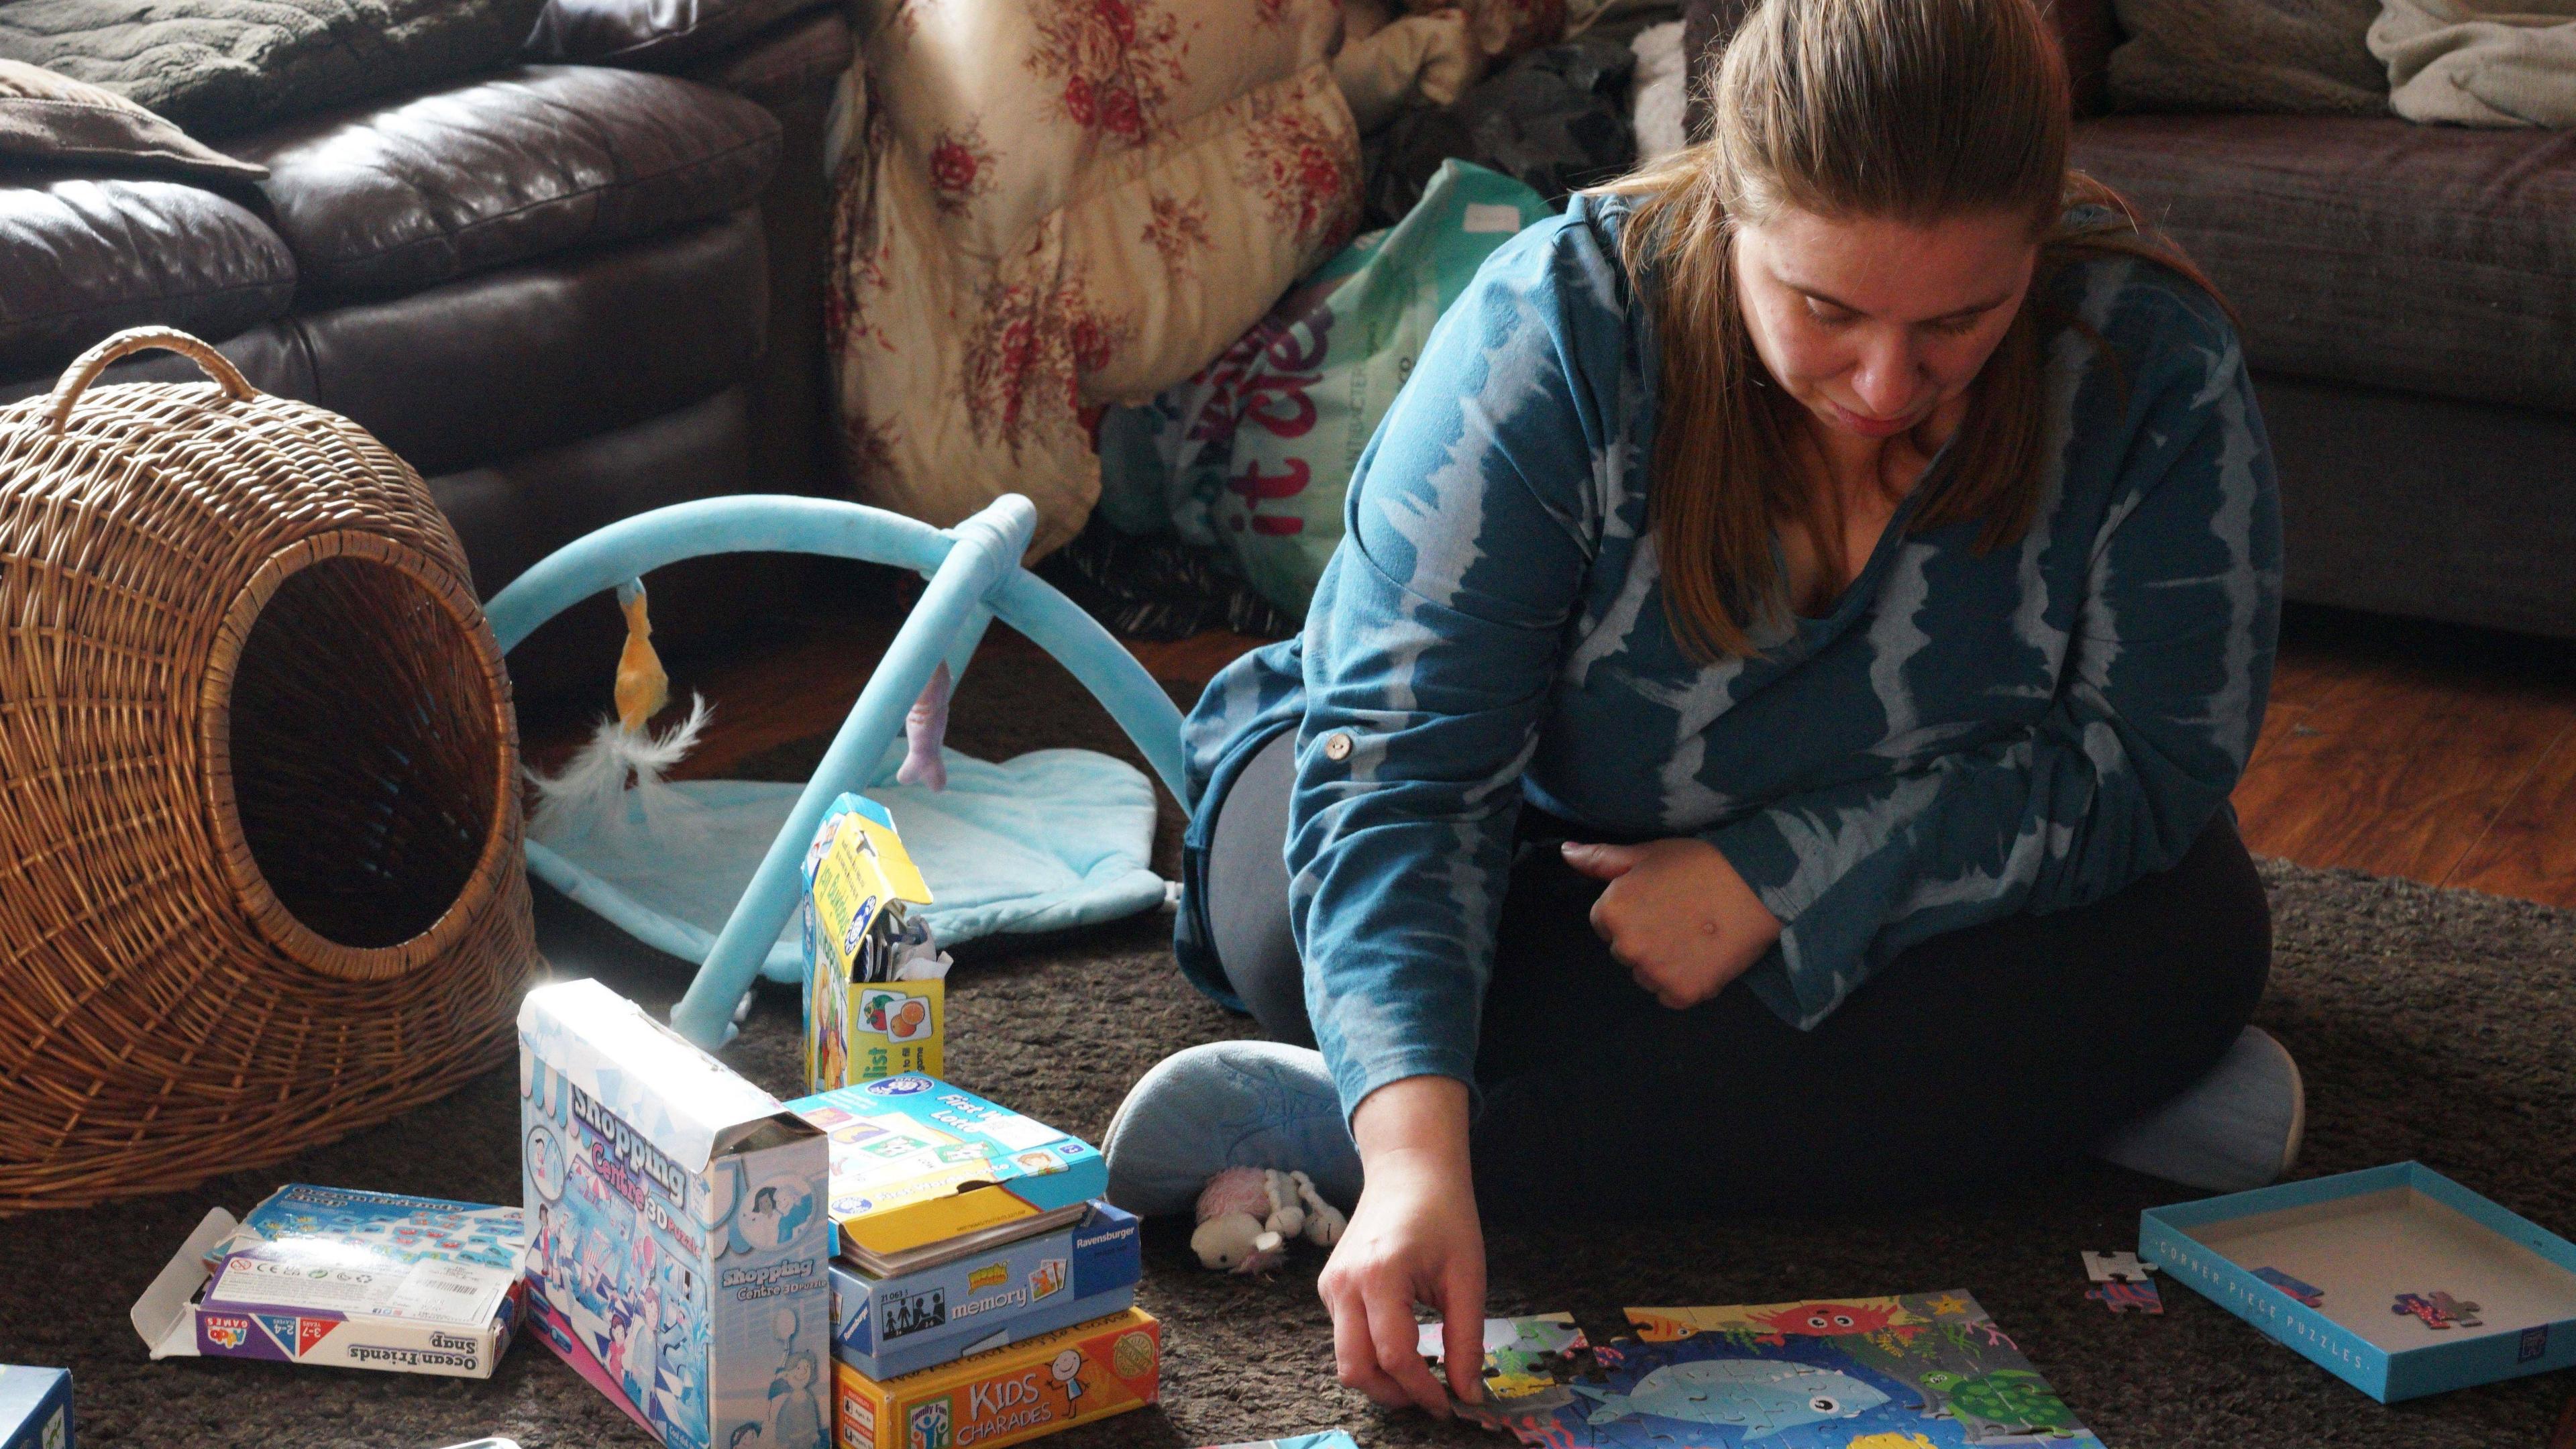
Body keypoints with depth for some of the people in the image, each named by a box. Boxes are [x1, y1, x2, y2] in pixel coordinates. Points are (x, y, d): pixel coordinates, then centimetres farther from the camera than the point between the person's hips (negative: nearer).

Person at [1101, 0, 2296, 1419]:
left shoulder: (2152, 365, -25)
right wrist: (1415, 1144, -50)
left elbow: (2148, 762, -21)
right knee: (1297, 915, -32)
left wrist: (1780, 875, -32)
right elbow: (1400, 758, -36)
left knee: (2192, 935, -30)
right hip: (1541, 855, -1)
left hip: (1869, 910, 2)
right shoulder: (1561, 323, -30)